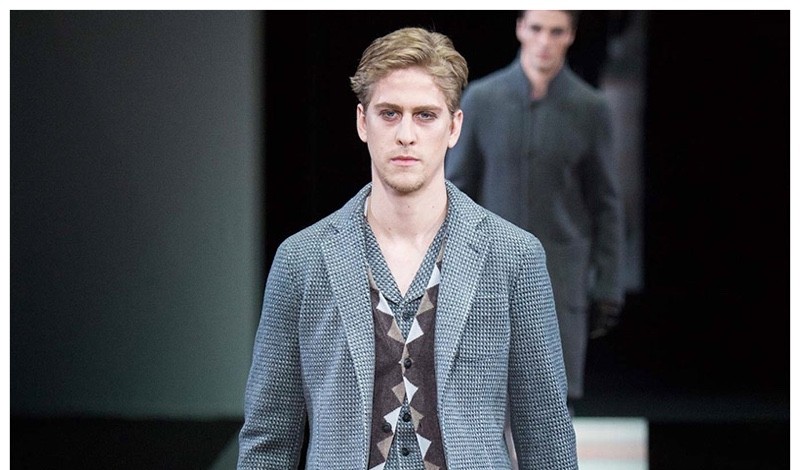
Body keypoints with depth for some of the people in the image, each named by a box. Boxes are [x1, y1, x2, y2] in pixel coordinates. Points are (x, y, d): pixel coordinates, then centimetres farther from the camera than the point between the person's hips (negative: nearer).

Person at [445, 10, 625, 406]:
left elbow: (606, 203, 2)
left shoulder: (590, 108, -2)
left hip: (560, 279, -1)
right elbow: (456, 190, 3)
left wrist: (607, 289, -2)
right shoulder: (481, 98, -1)